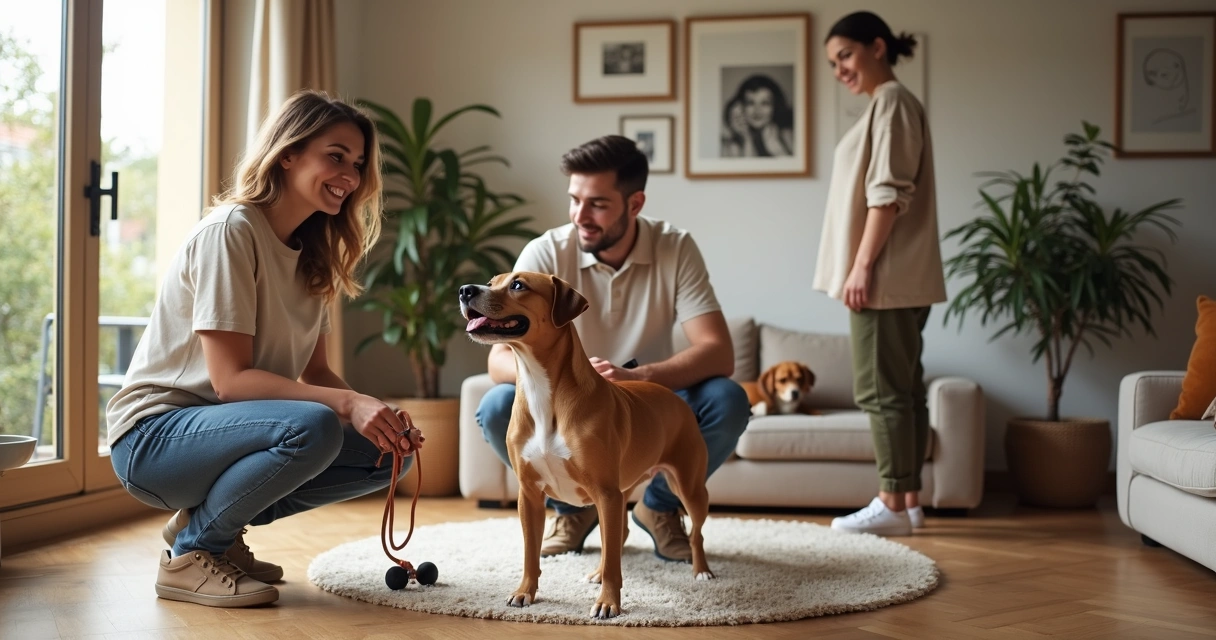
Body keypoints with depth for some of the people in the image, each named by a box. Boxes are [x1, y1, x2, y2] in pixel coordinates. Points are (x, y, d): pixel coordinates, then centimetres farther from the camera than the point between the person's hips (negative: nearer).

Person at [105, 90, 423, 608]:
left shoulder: (312, 253, 8)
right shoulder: (229, 233, -17)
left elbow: (314, 372, 4)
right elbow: (230, 378, -23)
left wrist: (378, 415, -16)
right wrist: (348, 404, -32)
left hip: (221, 426, 8)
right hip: (154, 437, -8)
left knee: (388, 450, -3)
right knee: (313, 428, -33)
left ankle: (219, 528, 6)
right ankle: (191, 552, -10)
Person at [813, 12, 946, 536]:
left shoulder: (890, 101, -8)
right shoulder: (889, 105, 22)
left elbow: (889, 193, -17)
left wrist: (862, 265, -19)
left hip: (886, 274, -10)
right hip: (899, 276, 10)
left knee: (881, 389, -7)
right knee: (902, 388, 9)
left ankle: (892, 505, -4)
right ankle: (906, 500, 12)